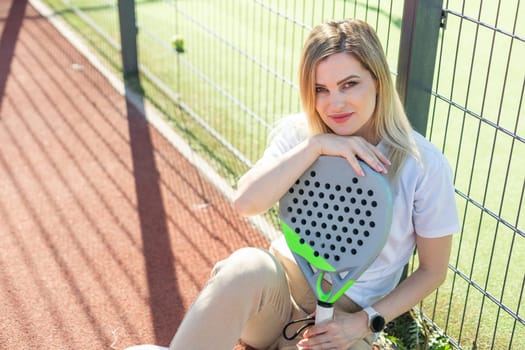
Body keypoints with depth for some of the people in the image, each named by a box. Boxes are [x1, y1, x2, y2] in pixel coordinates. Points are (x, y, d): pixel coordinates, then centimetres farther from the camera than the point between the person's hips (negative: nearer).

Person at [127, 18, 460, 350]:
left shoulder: (425, 165, -10)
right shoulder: (298, 132, -2)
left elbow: (433, 270, -1)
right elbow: (246, 202, -18)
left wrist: (364, 322, -10)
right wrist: (315, 145, -24)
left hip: (343, 315, -1)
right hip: (281, 287, 1)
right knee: (248, 266, -35)